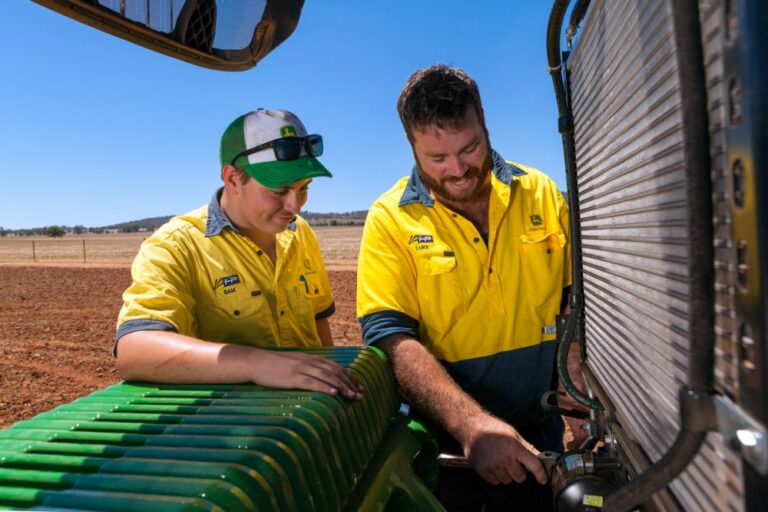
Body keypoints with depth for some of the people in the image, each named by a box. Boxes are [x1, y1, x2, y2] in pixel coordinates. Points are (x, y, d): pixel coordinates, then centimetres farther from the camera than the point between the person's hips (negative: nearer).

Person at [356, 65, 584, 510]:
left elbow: (578, 297, 5)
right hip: (441, 436, -2)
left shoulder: (542, 194, -3)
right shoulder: (391, 218, -13)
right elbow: (391, 336, -21)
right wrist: (472, 424, -32)